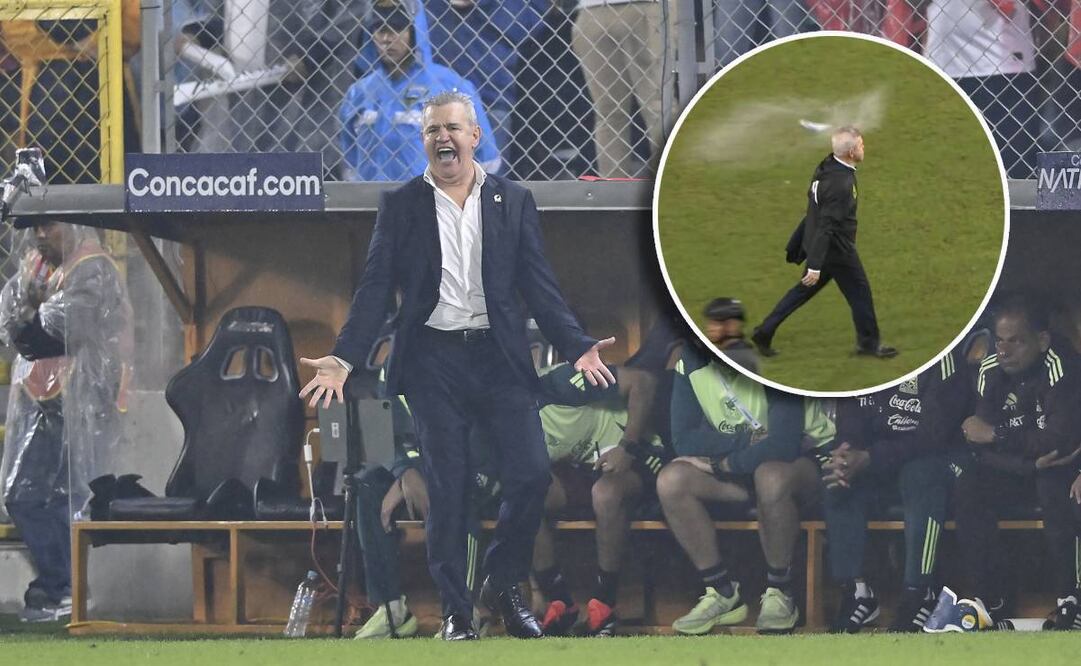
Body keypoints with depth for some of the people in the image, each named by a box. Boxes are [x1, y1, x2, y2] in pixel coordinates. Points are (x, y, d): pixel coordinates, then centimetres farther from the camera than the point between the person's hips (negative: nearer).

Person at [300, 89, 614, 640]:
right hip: (433, 361, -1)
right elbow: (376, 289, 2)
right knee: (446, 490, -1)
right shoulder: (400, 206, 6)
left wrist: (577, 346, -5)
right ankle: (454, 610, 7)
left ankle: (504, 584, 13)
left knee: (531, 474, -9)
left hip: (499, 358, 1)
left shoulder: (513, 202, 9)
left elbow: (538, 285, 7)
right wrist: (345, 357, -10)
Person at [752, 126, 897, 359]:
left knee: (805, 290, 19)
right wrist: (815, 266, -28)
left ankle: (764, 332, 22)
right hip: (838, 251, -9)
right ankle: (868, 342, 26)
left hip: (815, 243, 9)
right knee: (859, 291, 10)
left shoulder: (827, 166, -2)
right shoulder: (840, 184, -30)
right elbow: (826, 226, -30)